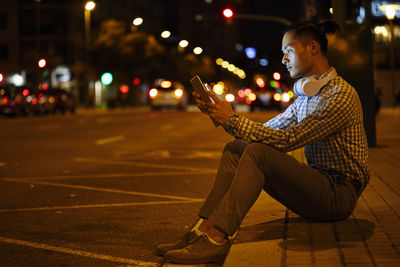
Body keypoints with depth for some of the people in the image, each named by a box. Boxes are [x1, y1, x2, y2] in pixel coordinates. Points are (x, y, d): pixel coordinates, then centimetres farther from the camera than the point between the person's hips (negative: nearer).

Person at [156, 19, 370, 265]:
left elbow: (287, 140, -21)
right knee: (236, 148, -3)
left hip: (339, 194, -9)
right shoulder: (305, 96, 16)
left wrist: (234, 120, -18)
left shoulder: (342, 95, -15)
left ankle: (216, 239, -31)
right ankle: (203, 230, -15)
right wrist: (223, 118, -3)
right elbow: (267, 132, 9)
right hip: (315, 184, 9)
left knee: (257, 153, -26)